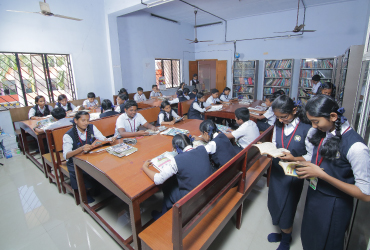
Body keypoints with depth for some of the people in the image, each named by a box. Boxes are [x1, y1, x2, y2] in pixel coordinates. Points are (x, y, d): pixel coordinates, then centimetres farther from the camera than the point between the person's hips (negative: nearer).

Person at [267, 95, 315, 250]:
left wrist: (293, 159, -29)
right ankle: (282, 232, 45)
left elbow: (311, 156, -13)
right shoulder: (278, 125, -2)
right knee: (275, 204, 18)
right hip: (277, 170, 5)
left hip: (293, 174, -5)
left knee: (287, 207, 11)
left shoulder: (307, 129, -18)